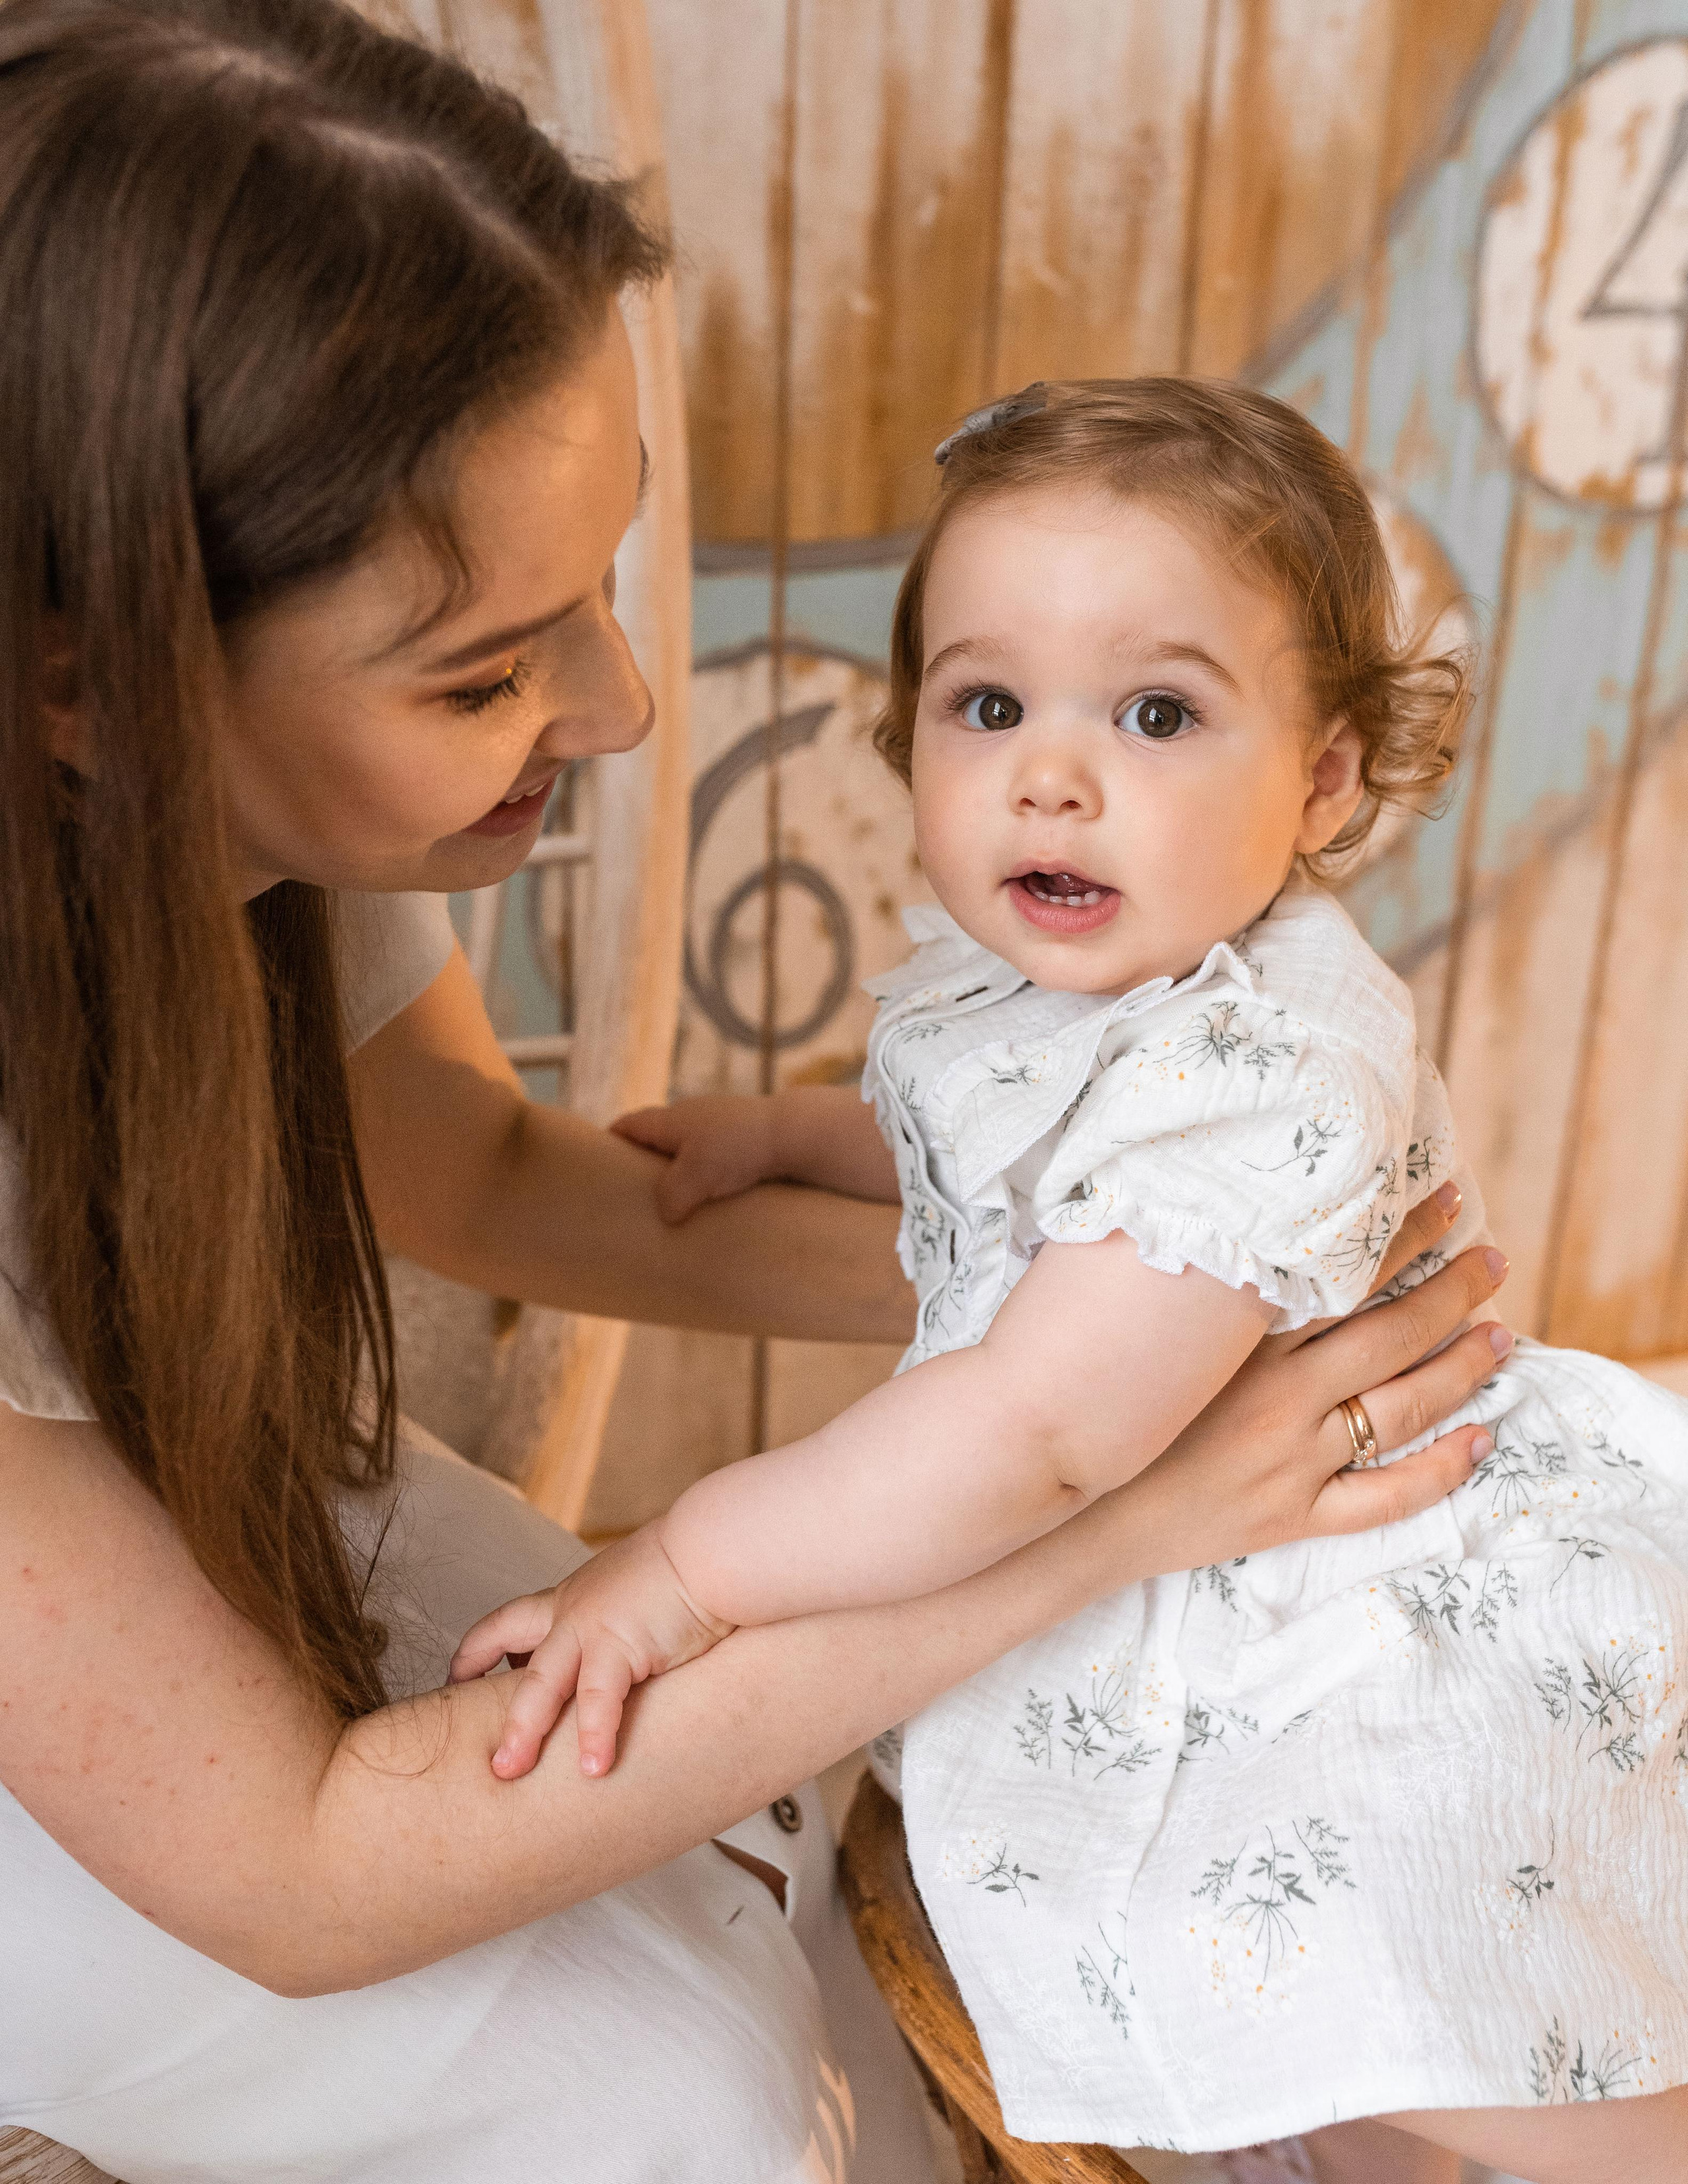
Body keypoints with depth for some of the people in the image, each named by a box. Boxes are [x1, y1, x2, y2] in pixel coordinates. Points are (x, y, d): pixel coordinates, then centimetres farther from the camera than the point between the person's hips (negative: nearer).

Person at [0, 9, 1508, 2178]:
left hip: (200, 1480, 4)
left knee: (733, 1855, -5)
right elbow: (289, 1876, -33)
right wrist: (1099, 1511, -37)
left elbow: (472, 1168, -3)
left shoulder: (278, 783, -23)